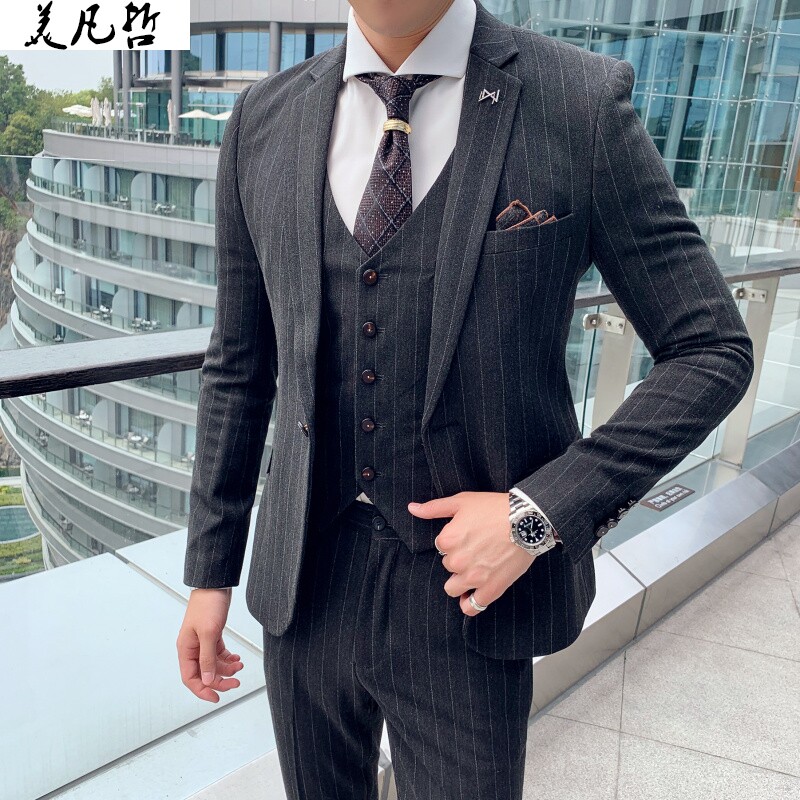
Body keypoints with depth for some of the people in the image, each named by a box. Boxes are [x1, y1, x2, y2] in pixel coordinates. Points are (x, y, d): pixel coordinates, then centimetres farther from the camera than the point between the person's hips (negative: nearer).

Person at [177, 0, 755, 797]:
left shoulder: (582, 104, -11)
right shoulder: (263, 120, 0)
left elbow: (712, 350, -6)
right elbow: (238, 368, 6)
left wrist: (541, 512, -16)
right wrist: (210, 571, 9)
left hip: (470, 590, -3)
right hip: (304, 582, 4)